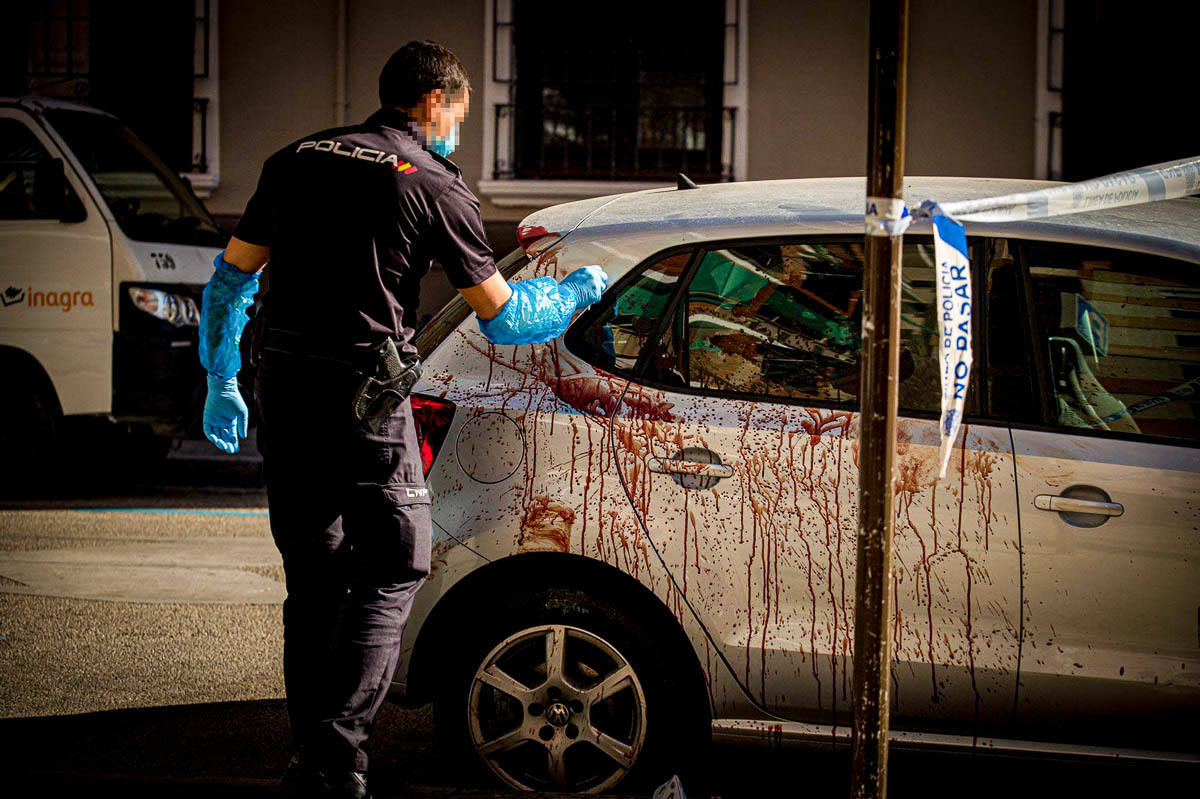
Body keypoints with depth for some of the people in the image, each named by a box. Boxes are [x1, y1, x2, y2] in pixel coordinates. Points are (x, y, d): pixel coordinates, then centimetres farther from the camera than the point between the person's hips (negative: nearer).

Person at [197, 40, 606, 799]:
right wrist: (579, 290, 19)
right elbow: (501, 317, 2)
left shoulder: (299, 160, 13)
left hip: (280, 386, 6)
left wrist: (221, 379, 24)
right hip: (363, 396, -6)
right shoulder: (434, 184, -2)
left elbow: (231, 276, 15)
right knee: (391, 573, 3)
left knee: (313, 575, 16)